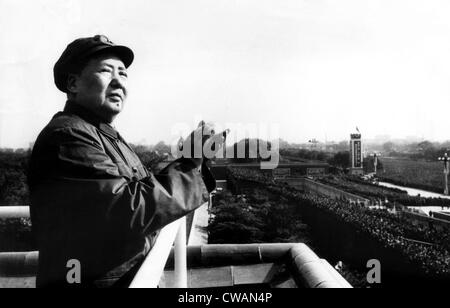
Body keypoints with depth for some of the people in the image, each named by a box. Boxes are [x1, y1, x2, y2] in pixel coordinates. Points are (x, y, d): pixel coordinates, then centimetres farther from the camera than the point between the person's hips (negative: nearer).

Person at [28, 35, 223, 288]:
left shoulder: (106, 136, 10)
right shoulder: (66, 136, -20)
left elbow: (150, 190, 6)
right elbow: (133, 213, -28)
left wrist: (189, 160, -7)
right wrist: (190, 163, -20)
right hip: (93, 280, -9)